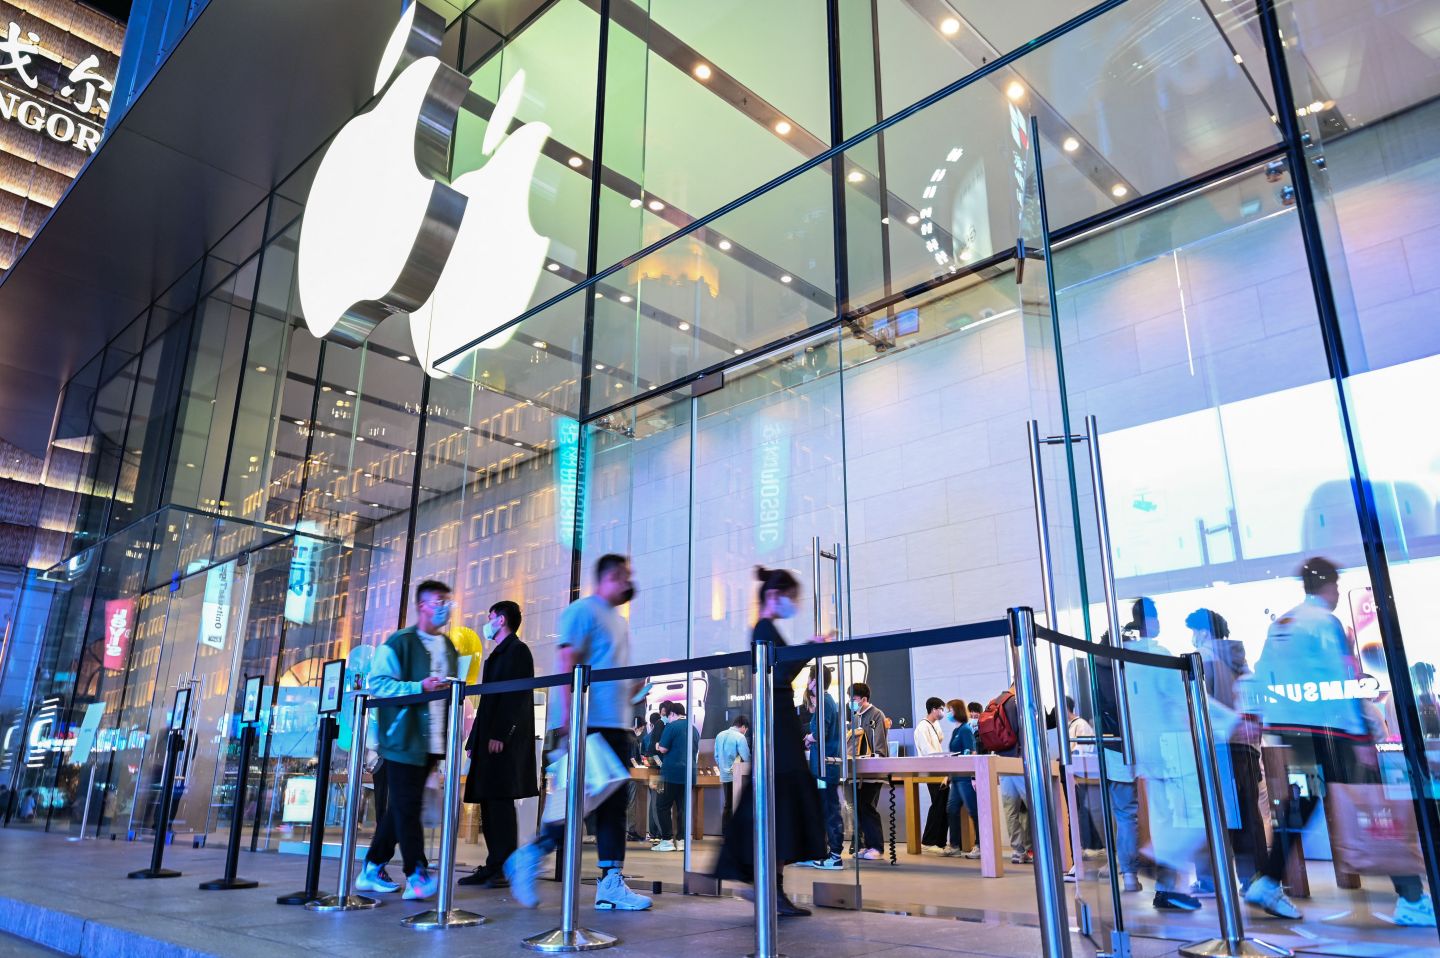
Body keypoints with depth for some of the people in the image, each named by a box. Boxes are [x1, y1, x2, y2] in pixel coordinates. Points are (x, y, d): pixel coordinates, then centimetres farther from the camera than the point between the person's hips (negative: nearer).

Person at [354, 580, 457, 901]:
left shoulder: (449, 648, 16)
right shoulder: (399, 642, -5)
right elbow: (378, 682, -12)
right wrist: (419, 687, -22)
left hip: (432, 742, 7)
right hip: (404, 739, -7)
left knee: (402, 807, 12)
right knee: (407, 806, -6)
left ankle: (372, 870, 22)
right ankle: (416, 876, -5)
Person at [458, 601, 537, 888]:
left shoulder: (517, 650, -3)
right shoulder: (496, 655, 25)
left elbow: (518, 696, -15)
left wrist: (500, 734, -21)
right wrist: (474, 741, 18)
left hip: (505, 742, -9)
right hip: (488, 740, 9)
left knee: (500, 800, -11)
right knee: (489, 802, 6)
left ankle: (506, 868, -9)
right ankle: (493, 865, 9)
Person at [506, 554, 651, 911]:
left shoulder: (619, 622, 21)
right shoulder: (583, 611, -6)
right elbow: (567, 665, -15)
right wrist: (569, 720, -22)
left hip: (614, 724, 9)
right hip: (588, 722, -9)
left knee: (613, 802, 6)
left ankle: (611, 885, 8)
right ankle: (529, 856, 7)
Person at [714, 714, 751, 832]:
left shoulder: (720, 735, 7)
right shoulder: (740, 737, -14)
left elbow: (716, 756, 11)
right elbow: (746, 758, -16)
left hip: (724, 776, 7)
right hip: (736, 776, -7)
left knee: (728, 805, 14)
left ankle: (725, 833, 17)